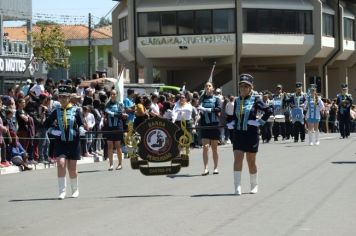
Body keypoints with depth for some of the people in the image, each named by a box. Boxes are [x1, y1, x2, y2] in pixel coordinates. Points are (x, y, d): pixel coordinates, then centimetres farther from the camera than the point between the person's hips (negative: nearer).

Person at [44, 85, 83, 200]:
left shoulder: (76, 111, -2)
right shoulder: (56, 111, 2)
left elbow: (82, 125, 5)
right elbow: (46, 125, 8)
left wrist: (80, 130, -13)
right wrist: (53, 131, -8)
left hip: (73, 143, 0)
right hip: (60, 143, 0)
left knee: (72, 168, 7)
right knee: (61, 164, -17)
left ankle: (75, 190, 29)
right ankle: (62, 191, -12)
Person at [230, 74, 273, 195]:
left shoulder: (255, 99, -5)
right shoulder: (237, 100, 8)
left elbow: (269, 110, -7)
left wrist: (260, 122, -10)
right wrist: (232, 123, 4)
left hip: (251, 134, -3)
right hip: (238, 134, 3)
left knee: (251, 161, 6)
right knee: (237, 158, -10)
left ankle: (254, 185, 25)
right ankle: (237, 186, -12)